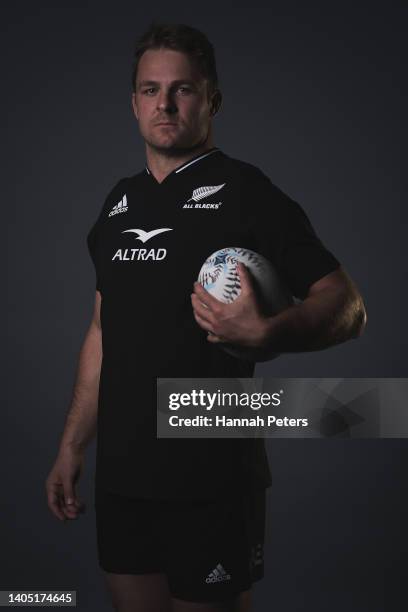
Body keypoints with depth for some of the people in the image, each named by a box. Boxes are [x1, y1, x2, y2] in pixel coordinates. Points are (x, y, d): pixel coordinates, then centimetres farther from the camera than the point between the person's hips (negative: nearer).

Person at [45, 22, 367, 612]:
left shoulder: (244, 192, -7)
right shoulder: (120, 202, 12)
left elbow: (348, 306, -11)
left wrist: (263, 332, -30)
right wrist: (72, 445, 15)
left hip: (211, 480, -6)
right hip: (120, 474, 6)